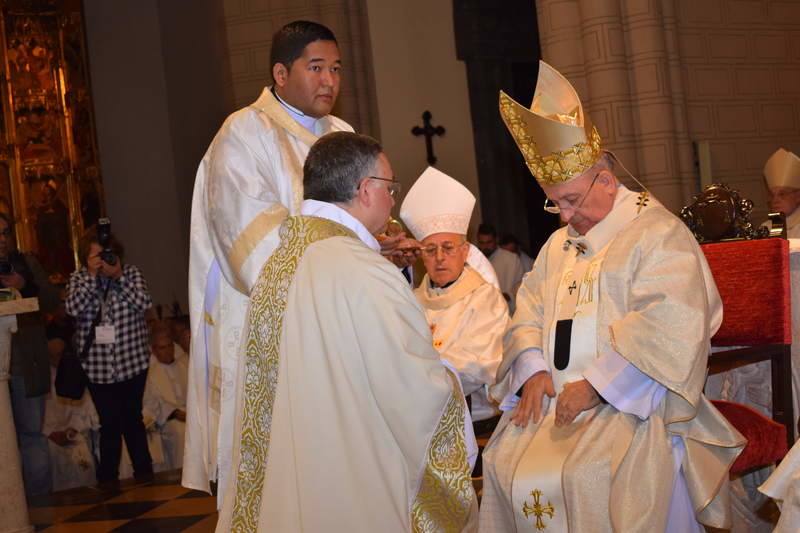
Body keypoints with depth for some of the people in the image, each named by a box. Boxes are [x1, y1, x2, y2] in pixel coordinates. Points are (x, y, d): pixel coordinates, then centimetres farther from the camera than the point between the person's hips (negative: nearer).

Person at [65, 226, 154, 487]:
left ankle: (143, 469, 19)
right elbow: (73, 308, -12)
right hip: (97, 365, 0)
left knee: (132, 418, 6)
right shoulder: (79, 278, 4)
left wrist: (118, 276, -17)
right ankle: (107, 476, 11)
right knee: (110, 423, -2)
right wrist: (91, 276, -16)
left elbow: (144, 303, -11)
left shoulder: (131, 272, 3)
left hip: (132, 361, 0)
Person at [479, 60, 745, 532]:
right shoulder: (558, 246, 21)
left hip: (632, 400, -6)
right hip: (556, 395, 6)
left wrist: (597, 386, -19)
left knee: (591, 474, -31)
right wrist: (534, 370, -3)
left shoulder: (658, 233, -3)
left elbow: (670, 325, -15)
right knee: (505, 462, -17)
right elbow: (529, 312, 18)